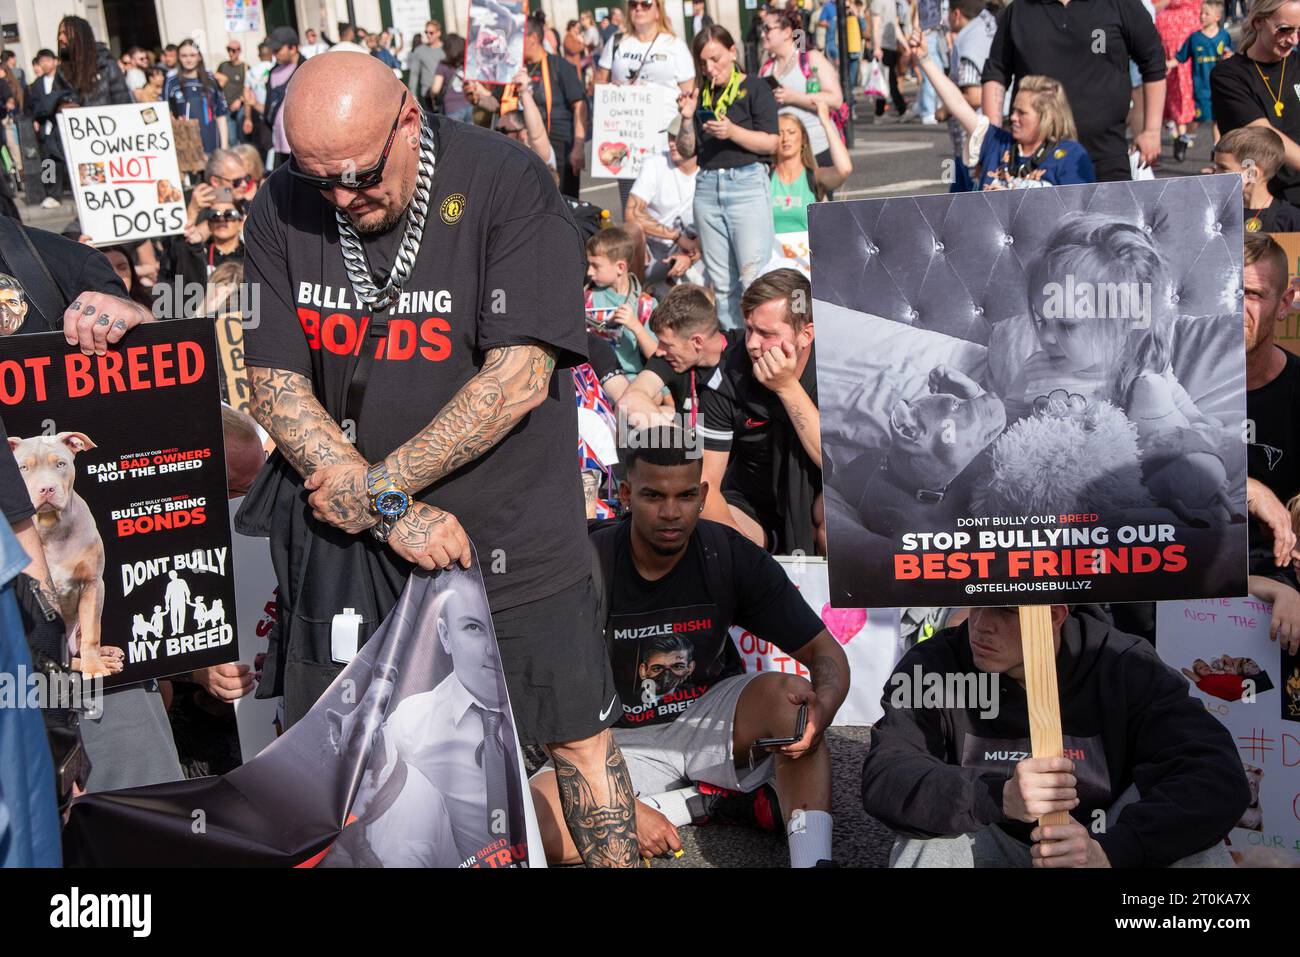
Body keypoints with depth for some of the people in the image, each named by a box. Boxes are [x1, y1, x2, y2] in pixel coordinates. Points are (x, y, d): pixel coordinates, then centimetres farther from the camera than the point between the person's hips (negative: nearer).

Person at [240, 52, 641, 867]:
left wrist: (378, 487, -16)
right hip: (349, 529, 3)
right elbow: (276, 386, -5)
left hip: (509, 531, -3)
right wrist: (394, 516, -15)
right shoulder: (282, 212, -3)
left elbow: (518, 379, -19)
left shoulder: (506, 184, -15)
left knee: (579, 739, 6)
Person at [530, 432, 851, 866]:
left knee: (788, 694, -30)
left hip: (709, 718, 0)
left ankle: (813, 860, -35)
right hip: (624, 743, 0)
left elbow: (825, 651, -10)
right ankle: (721, 800, -16)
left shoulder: (732, 557, -11)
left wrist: (822, 710, -35)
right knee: (529, 824, -28)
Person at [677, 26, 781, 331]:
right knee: (721, 281, 5)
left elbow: (771, 143, -6)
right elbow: (686, 150, 14)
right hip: (707, 187, 5)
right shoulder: (699, 96, 14)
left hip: (747, 183, -5)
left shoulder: (755, 88, 1)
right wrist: (687, 118, -3)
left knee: (753, 275, -11)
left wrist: (732, 132, -20)